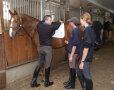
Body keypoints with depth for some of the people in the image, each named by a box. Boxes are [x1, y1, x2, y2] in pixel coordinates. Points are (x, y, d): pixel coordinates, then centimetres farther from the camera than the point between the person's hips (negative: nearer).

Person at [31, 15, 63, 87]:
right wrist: (60, 22, 27)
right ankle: (47, 82, 18)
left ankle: (33, 82, 15)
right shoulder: (50, 27, -15)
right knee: (47, 66, 5)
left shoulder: (39, 26, 2)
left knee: (39, 65, 14)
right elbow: (57, 26, 2)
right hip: (48, 48, -6)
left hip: (41, 47, 6)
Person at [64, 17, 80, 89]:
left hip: (73, 52, -10)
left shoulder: (75, 31, -20)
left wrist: (71, 55, -22)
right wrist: (69, 42, 15)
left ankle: (72, 84, 15)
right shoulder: (75, 30, 9)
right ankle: (70, 81, 34)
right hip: (71, 51, 10)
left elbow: (75, 44, -23)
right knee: (71, 67, 19)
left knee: (72, 67, 2)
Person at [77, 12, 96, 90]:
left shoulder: (87, 30, -20)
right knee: (79, 73, 21)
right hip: (84, 57, 10)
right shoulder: (91, 29, 9)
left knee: (87, 76, 3)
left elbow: (86, 47, -23)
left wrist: (82, 61, -19)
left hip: (85, 58, -10)